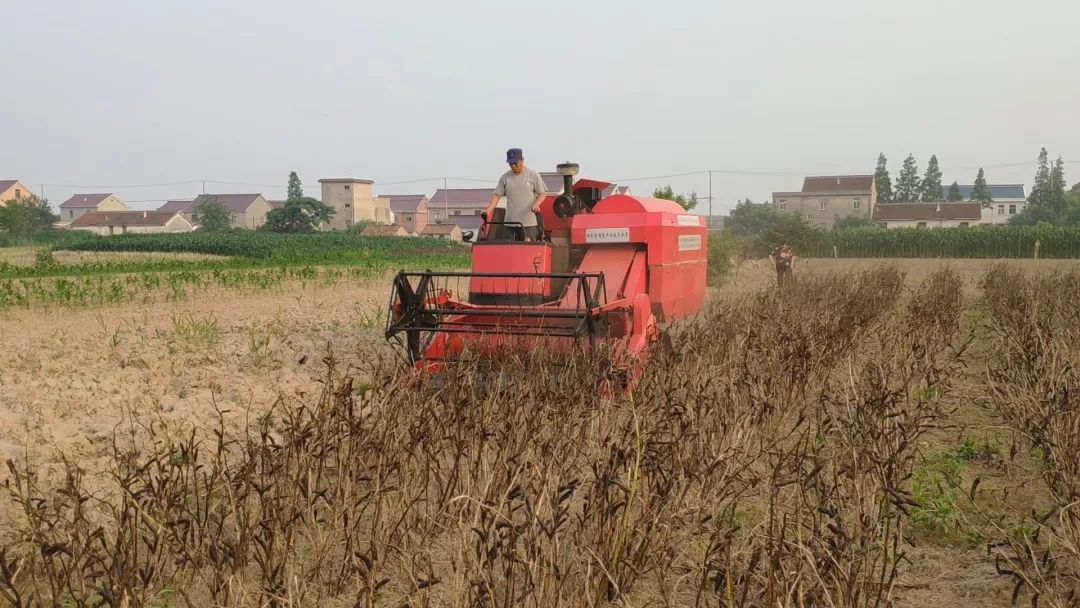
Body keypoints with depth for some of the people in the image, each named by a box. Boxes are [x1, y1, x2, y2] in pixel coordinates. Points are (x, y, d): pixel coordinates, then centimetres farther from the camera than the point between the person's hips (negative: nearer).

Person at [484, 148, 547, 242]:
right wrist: (488, 211, -7)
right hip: (510, 221, 3)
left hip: (529, 221, -3)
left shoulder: (533, 175, 1)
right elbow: (497, 195, 6)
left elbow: (542, 193, 2)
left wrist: (536, 204, -19)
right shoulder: (505, 178, 8)